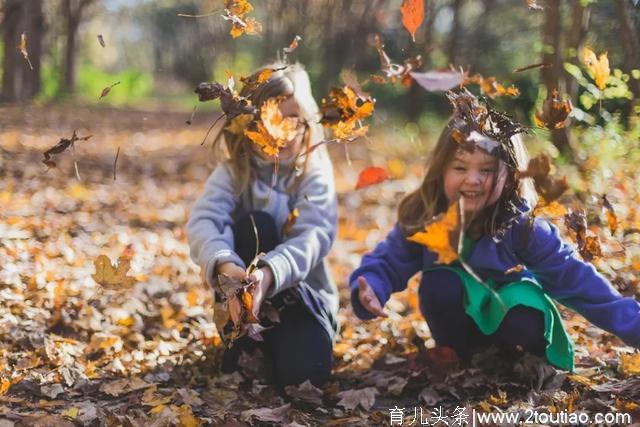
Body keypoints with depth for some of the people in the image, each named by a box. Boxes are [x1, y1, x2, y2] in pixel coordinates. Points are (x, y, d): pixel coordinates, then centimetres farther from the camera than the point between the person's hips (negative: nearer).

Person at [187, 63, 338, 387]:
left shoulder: (315, 174, -8)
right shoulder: (233, 172, -6)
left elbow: (313, 236, -26)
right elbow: (202, 222, -25)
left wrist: (269, 274, -47)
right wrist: (225, 265, -49)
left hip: (302, 293, 0)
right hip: (245, 292, 1)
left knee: (304, 370, -30)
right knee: (254, 225, -28)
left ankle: (270, 345, 5)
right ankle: (241, 339, -17)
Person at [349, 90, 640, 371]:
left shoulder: (521, 225, -26)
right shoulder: (422, 218, -21)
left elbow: (574, 277, -24)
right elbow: (387, 262, -13)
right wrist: (369, 290, -38)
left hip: (510, 309, -1)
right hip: (458, 316, 2)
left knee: (526, 328, -34)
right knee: (438, 283, -31)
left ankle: (510, 353, 3)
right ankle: (454, 354, -4)